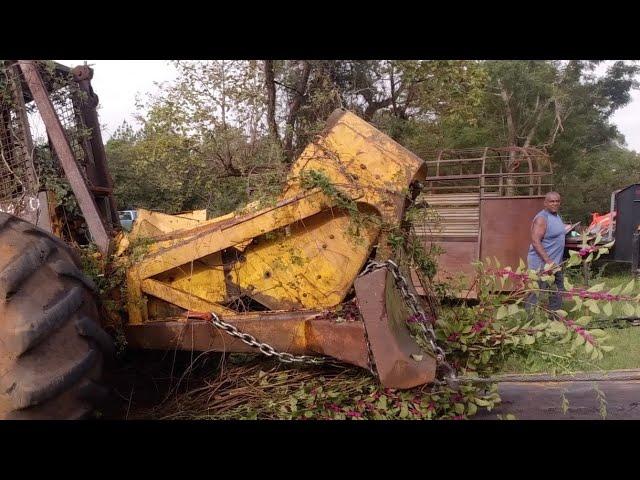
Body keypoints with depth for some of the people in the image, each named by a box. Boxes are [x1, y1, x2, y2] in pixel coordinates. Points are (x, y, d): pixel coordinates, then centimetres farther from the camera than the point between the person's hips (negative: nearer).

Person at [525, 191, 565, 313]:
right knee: (536, 294, -8)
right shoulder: (541, 218, -18)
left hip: (555, 263, 10)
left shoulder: (557, 216, 12)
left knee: (558, 292, 18)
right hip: (541, 263, -10)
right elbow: (536, 241, -25)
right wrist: (548, 261, -29)